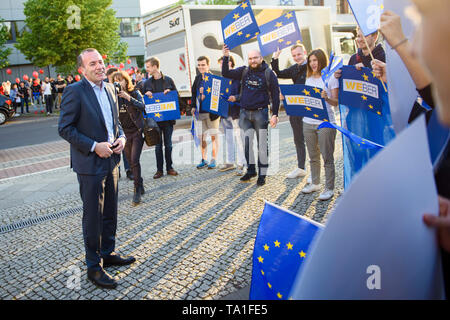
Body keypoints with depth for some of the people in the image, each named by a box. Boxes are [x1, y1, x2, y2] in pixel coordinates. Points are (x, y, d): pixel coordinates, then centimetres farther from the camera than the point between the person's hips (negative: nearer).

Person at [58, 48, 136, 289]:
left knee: (110, 212, 17)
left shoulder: (110, 88, 9)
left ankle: (107, 253, 34)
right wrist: (94, 146, -19)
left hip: (111, 160, 7)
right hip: (90, 163, -7)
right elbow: (64, 128, -13)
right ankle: (94, 266, 17)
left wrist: (121, 137, -1)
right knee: (93, 215, 3)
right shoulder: (74, 92, -12)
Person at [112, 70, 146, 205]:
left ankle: (137, 191, -4)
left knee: (134, 160, -12)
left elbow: (142, 106, -17)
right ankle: (140, 185, 25)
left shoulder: (135, 93, -2)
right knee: (131, 162, 9)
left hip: (137, 131, -4)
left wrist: (128, 97, -27)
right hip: (124, 133, 4)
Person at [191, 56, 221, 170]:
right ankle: (204, 160, 21)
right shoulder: (197, 78, 10)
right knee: (202, 136, 11)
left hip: (212, 111, -6)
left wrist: (207, 96, -20)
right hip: (200, 111, 6)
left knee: (214, 136, 2)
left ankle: (214, 160, 12)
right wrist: (193, 106, 8)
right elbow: (194, 93, 16)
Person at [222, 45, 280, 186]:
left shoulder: (269, 73, -1)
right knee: (247, 142, 5)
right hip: (245, 112, 3)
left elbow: (275, 95, -1)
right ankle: (251, 170, 20)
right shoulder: (244, 71, 8)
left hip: (260, 112, -3)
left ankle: (262, 174, 11)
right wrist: (226, 58, -9)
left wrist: (275, 114, -7)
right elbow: (226, 73, 3)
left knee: (262, 144, 1)